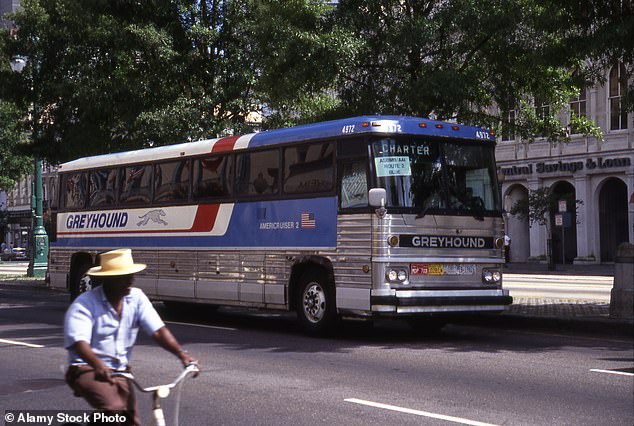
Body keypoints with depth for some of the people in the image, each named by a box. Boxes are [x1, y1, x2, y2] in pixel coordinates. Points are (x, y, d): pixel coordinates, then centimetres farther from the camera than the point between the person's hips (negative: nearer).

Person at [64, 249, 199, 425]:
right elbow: (79, 342, -28)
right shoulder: (84, 304, -14)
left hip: (120, 372, 6)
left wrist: (181, 354, -23)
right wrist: (98, 365, -47)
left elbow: (158, 330, -7)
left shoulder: (136, 298, 0)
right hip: (87, 369, -6)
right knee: (114, 408, -32)